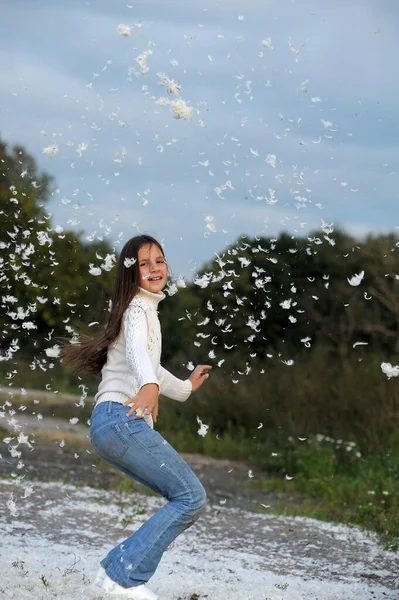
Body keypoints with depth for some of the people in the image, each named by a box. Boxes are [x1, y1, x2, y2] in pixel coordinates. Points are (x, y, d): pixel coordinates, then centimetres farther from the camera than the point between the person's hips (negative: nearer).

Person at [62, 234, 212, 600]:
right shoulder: (137, 308, -4)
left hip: (121, 424, 10)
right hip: (121, 418, -10)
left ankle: (117, 569, 7)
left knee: (186, 499, 9)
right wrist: (150, 386, -47)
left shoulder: (147, 309, 26)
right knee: (191, 497, -14)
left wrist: (184, 387, 57)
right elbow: (136, 350, -27)